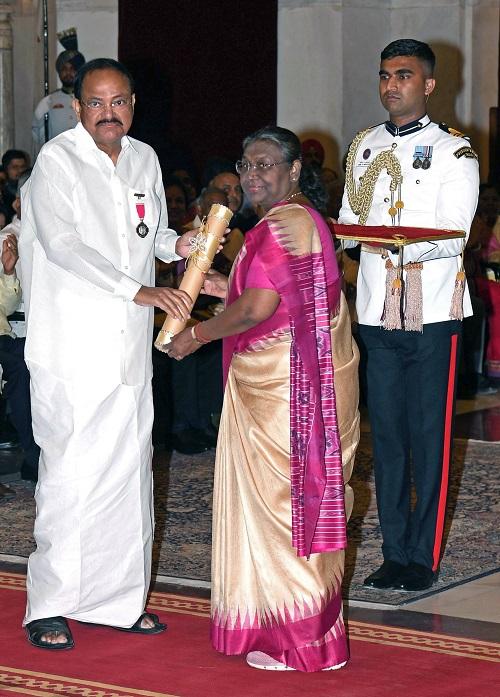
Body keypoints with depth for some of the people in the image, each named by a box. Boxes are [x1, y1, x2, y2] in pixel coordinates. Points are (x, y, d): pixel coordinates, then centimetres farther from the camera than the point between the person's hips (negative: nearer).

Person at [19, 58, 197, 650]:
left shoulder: (144, 159, 11)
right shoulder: (57, 161, -9)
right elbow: (63, 244, -21)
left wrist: (177, 244, 2)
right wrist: (138, 290, -29)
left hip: (131, 345, 7)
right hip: (72, 347, -6)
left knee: (129, 469, 9)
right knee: (72, 472, -8)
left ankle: (119, 598, 18)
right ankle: (49, 607, 0)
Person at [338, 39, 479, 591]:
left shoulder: (453, 152, -1)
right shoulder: (365, 147, 16)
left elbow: (454, 235, -11)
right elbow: (348, 221, 18)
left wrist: (407, 246, -28)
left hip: (432, 311, -4)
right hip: (377, 310, 5)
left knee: (429, 436, -2)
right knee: (386, 433, 6)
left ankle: (424, 556, 4)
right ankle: (395, 552, 14)